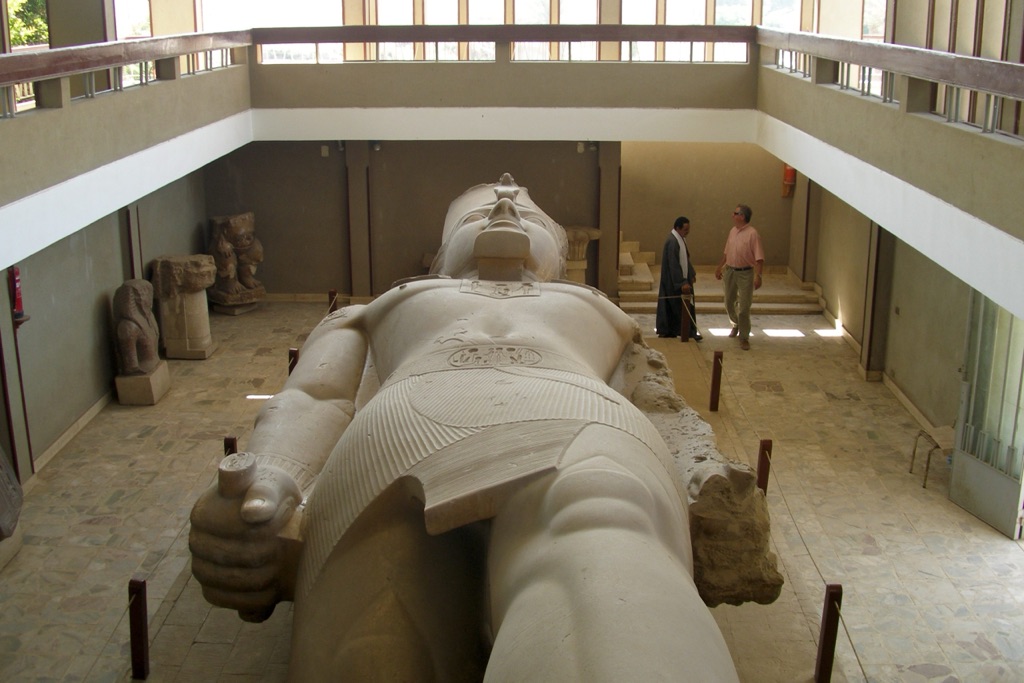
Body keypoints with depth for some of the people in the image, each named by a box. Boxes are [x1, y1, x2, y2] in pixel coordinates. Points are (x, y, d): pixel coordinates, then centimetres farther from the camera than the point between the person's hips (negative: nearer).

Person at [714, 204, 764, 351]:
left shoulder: (752, 234, -15)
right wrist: (720, 267, 20)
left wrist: (758, 275, -25)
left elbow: (759, 258, -18)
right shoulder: (733, 231, 7)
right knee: (729, 303, 16)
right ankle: (736, 325, 42)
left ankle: (744, 338, 6)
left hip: (745, 273, -7)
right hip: (730, 271, 7)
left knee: (744, 307, -3)